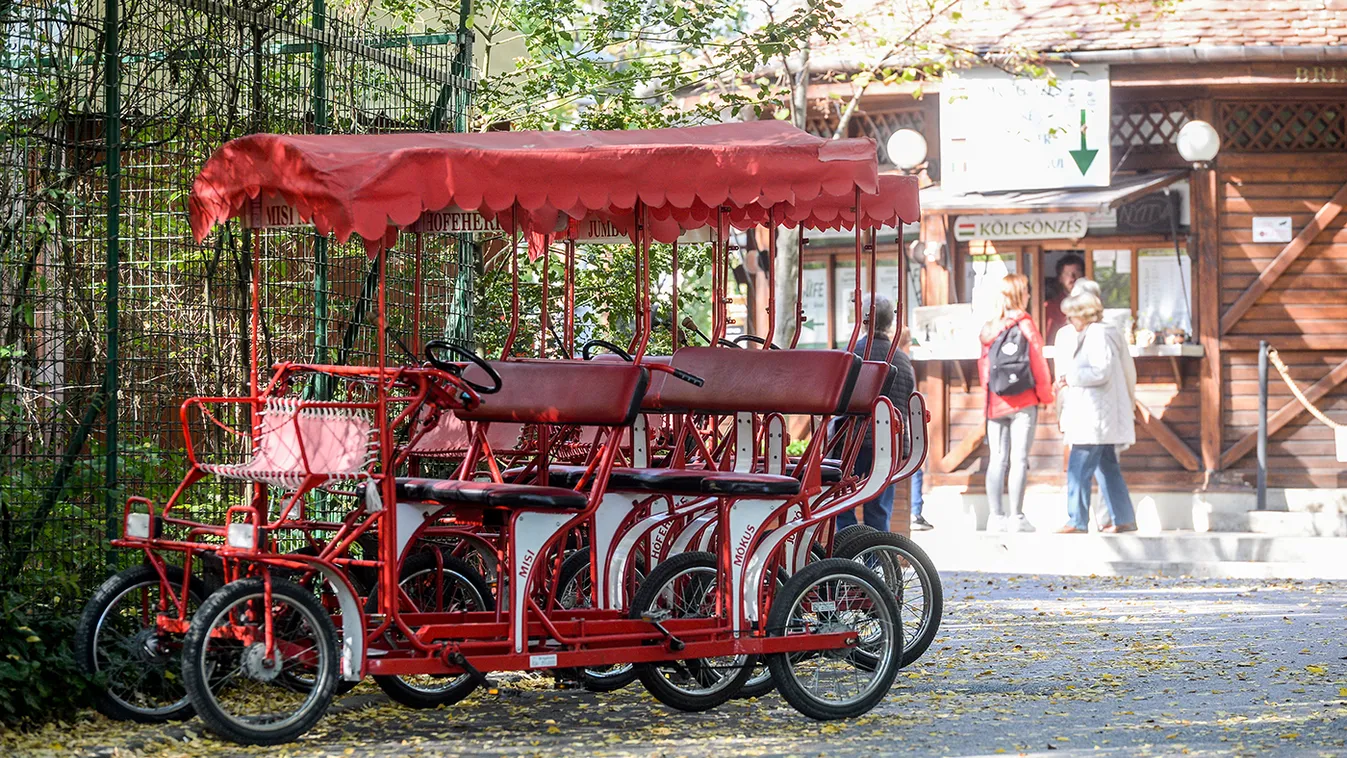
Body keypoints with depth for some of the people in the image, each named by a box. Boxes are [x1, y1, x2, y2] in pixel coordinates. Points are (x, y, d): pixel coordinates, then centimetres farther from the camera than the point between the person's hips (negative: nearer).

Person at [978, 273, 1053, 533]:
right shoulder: (1025, 324, -8)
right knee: (1019, 459, -3)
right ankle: (1016, 517, -5)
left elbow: (983, 364, 9)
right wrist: (1045, 393, 4)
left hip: (995, 402, 5)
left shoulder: (989, 328, 6)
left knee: (997, 459, 6)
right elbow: (1037, 362, -7)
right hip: (1022, 402, -5)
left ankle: (997, 516, 5)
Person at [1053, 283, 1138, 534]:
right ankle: (1124, 519, 15)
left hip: (1095, 417, -11)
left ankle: (1077, 522, -12)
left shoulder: (1098, 335, -13)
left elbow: (1101, 372, -23)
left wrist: (1070, 377, -15)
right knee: (1107, 466, 13)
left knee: (1079, 469, -11)